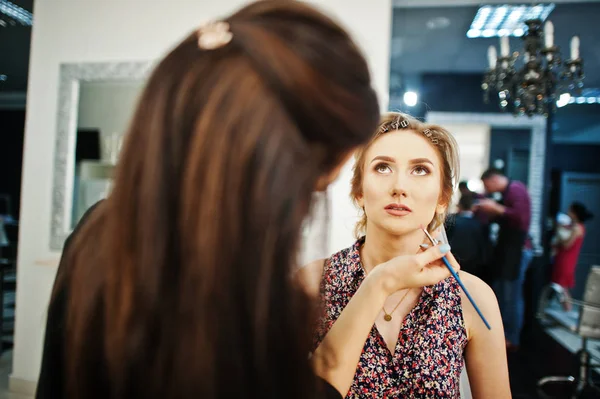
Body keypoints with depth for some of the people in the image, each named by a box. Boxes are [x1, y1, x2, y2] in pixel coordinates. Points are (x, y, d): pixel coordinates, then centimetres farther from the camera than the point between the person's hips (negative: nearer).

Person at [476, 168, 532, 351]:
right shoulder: (507, 192, 16)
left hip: (517, 249, -10)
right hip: (507, 248, 10)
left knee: (511, 296, -5)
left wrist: (496, 208, -17)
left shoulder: (515, 188, -12)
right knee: (499, 293, 13)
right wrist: (490, 211, 8)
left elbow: (520, 217, -23)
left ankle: (512, 340, 4)